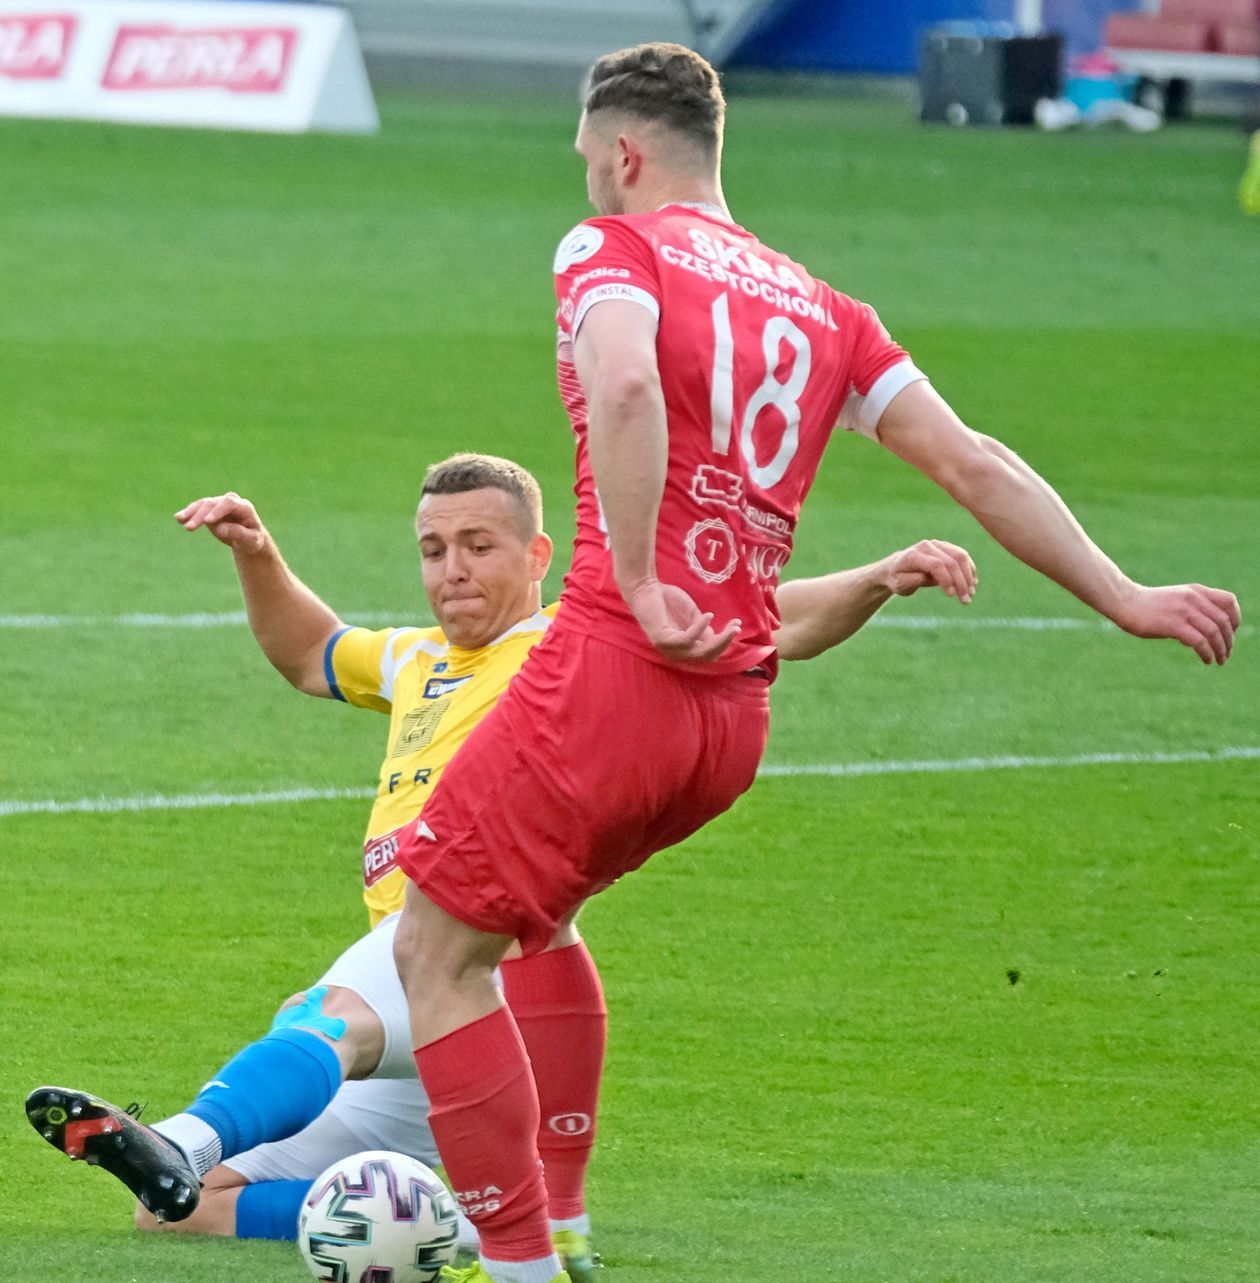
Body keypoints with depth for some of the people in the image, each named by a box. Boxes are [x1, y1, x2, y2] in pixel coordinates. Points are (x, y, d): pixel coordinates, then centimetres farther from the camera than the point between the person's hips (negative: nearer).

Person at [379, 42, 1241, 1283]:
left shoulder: (613, 248, 0)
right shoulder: (820, 308, 18)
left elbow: (625, 387, -22)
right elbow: (975, 466, 15)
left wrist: (640, 591, -19)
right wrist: (1124, 598, 18)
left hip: (619, 666, -8)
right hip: (737, 714, 8)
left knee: (435, 951, 0)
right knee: (525, 912, 27)